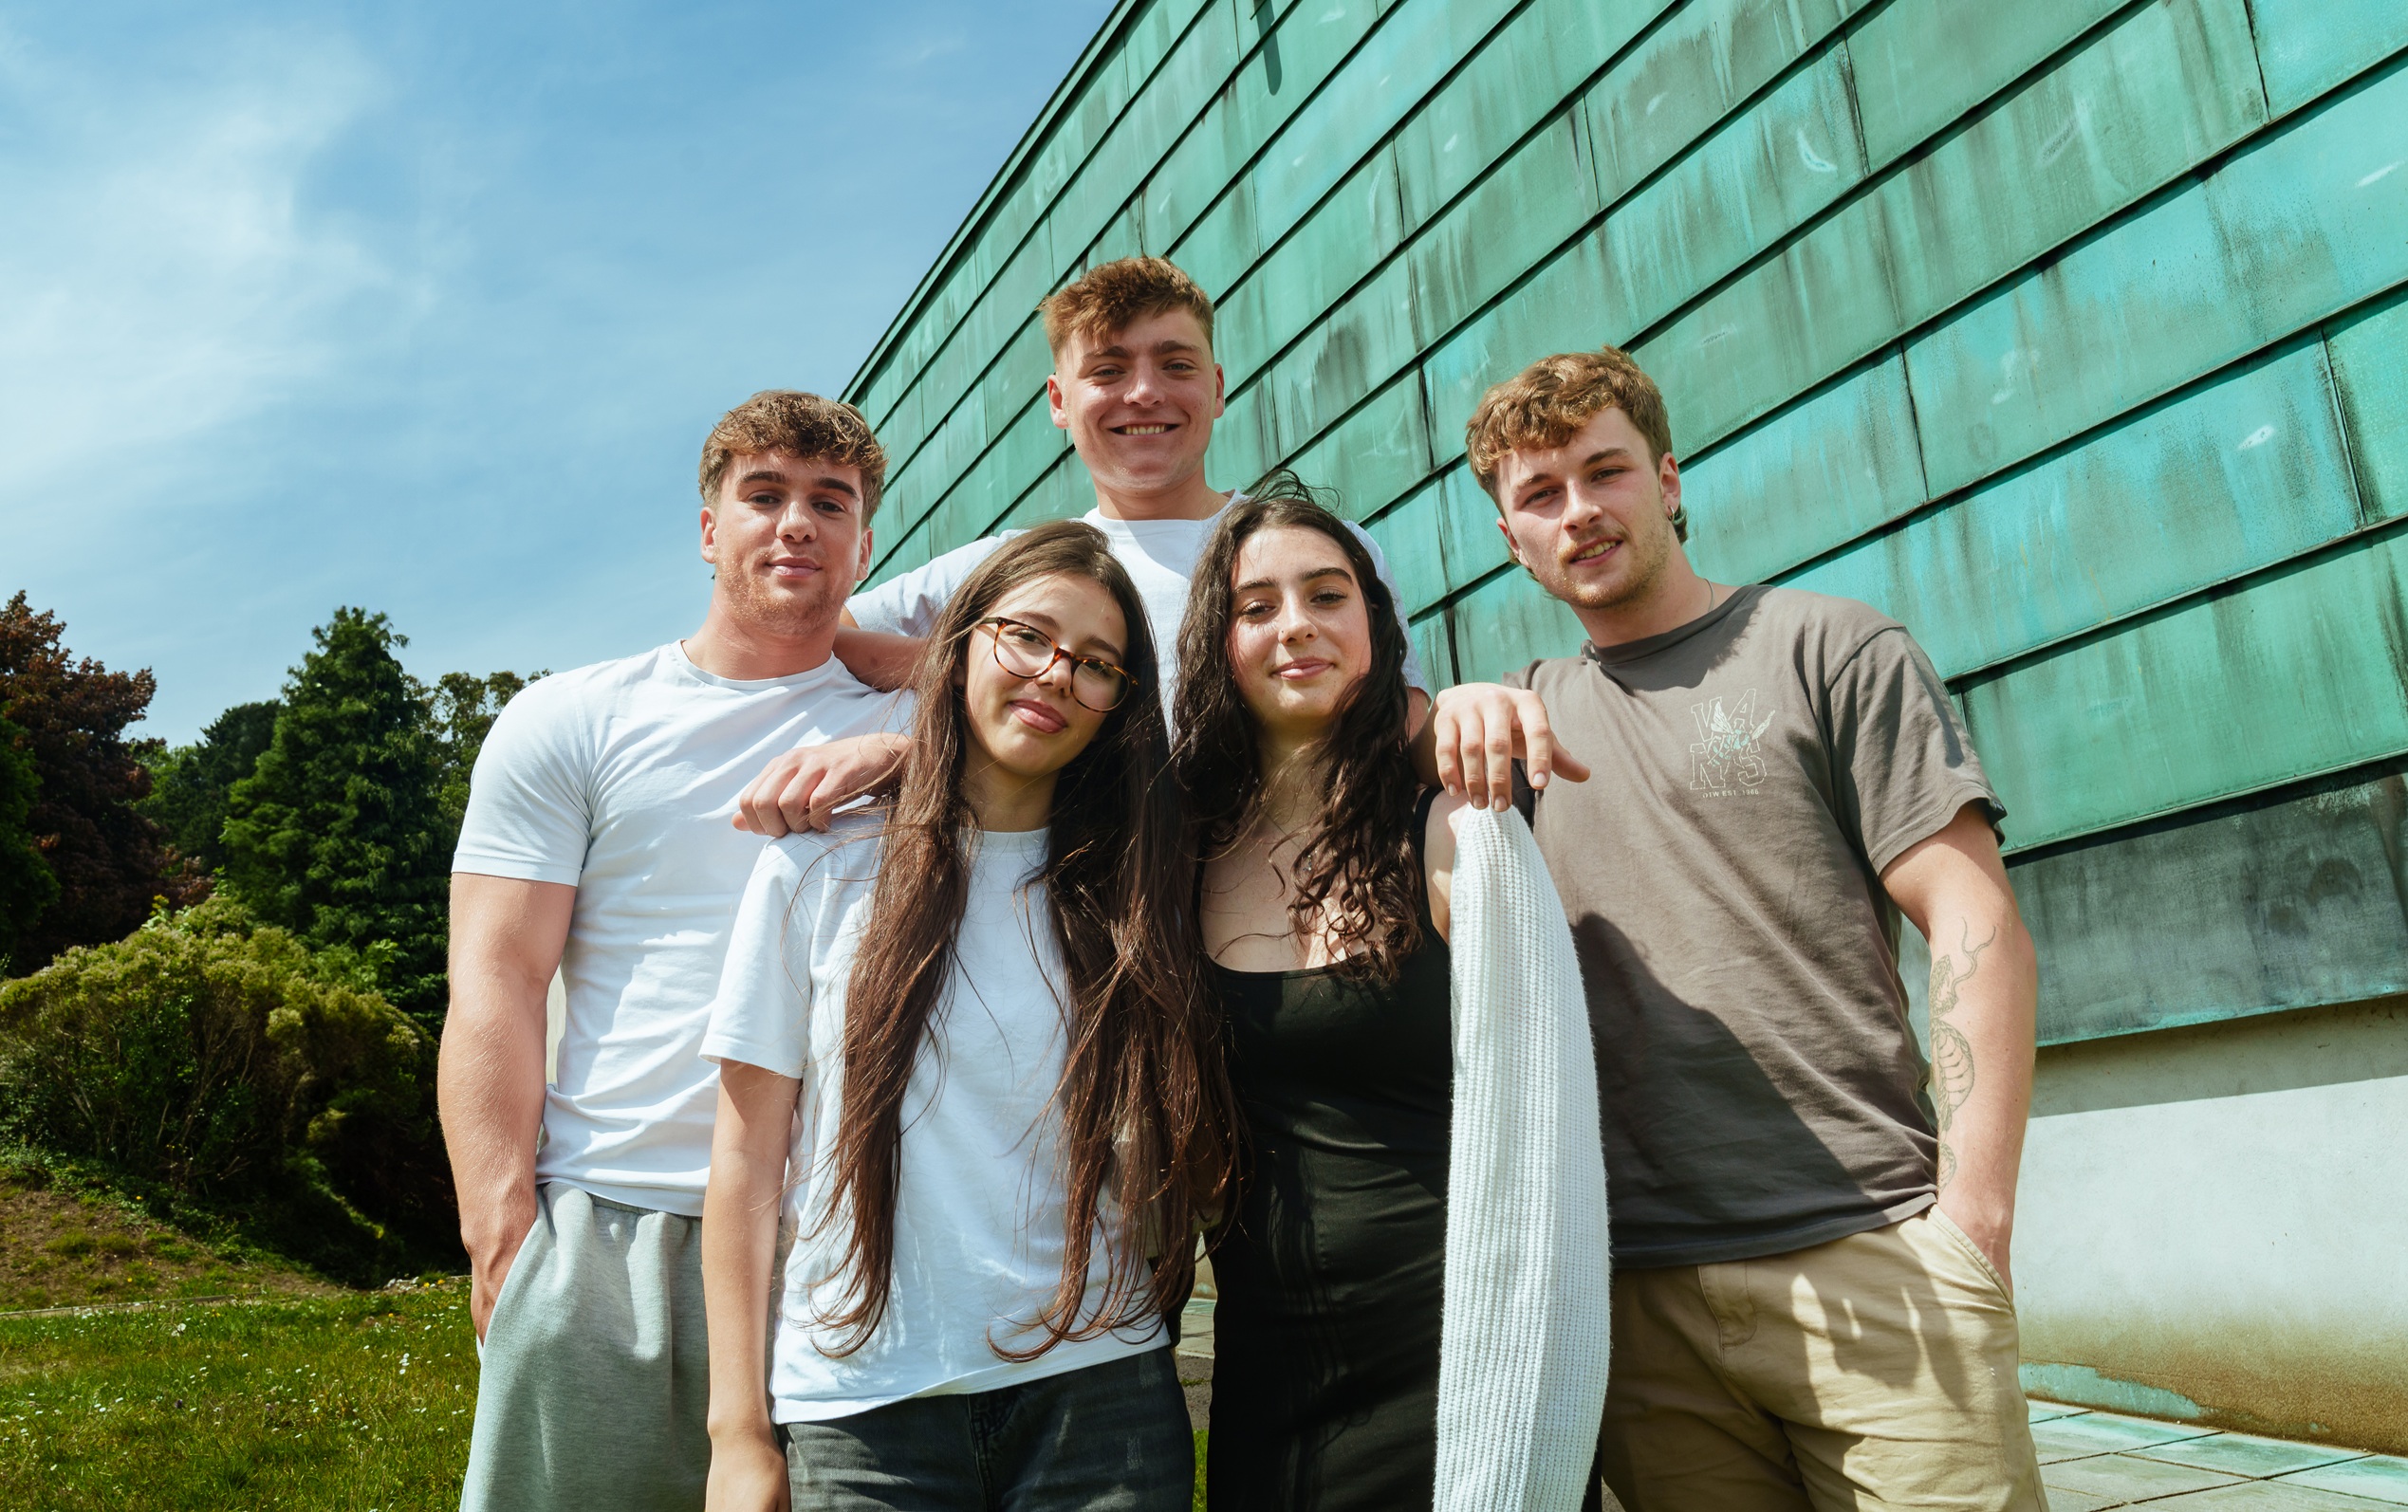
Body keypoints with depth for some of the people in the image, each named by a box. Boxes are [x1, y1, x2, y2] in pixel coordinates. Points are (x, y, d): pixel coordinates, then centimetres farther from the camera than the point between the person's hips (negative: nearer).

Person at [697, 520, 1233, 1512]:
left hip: (1099, 1390, 2)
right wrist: (741, 1432, -3)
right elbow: (747, 1165, -1)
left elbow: (1184, 1155, 10)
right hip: (861, 1406, -1)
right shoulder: (816, 873, 0)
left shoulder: (1127, 892, 5)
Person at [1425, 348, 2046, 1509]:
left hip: (1869, 1266, -2)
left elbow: (1975, 925, -1)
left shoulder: (1825, 649, 5)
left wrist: (1971, 1218, -10)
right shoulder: (1531, 711, 16)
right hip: (1641, 1298, 3)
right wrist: (1445, 715, -15)